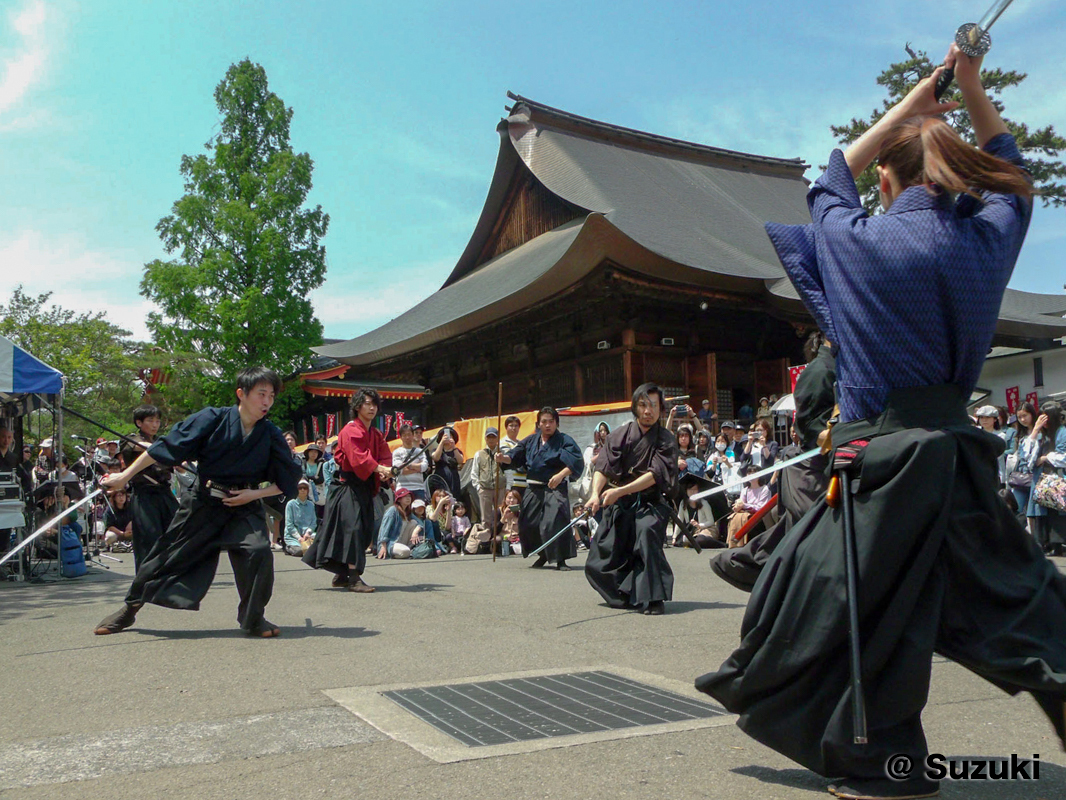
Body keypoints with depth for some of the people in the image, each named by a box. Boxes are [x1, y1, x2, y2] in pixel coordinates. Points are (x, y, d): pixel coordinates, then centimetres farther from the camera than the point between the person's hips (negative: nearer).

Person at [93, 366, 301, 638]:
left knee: (258, 551, -24)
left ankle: (253, 618, -1)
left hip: (244, 507, 0)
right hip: (203, 503, 0)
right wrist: (125, 476, -3)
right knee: (168, 555, 9)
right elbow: (166, 447, -5)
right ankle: (130, 608, 36)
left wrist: (254, 494, -12)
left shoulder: (270, 435, -6)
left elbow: (286, 483, 2)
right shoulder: (212, 419, -11)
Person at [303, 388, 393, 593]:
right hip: (348, 485, -8)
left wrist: (385, 472, -16)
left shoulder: (376, 435, 15)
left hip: (365, 487, 8)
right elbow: (358, 457, -23)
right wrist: (379, 468, -33)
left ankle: (341, 575, 21)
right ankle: (354, 578, -19)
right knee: (353, 527, -16)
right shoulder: (350, 431, -10)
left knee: (366, 531, 9)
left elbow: (385, 457, 6)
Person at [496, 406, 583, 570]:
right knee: (528, 524, 8)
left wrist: (561, 475, -30)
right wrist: (502, 458, -12)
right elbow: (514, 456, 9)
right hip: (533, 489, 6)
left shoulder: (564, 441, -4)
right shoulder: (530, 441, 12)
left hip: (555, 489, -6)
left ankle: (560, 559, -9)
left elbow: (575, 462, -16)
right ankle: (543, 555, 29)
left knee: (556, 521, -21)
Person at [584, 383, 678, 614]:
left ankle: (653, 598, -27)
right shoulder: (619, 435, 2)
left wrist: (619, 491, -25)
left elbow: (655, 475, -14)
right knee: (597, 565, 3)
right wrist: (596, 493, -26)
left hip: (650, 504, -3)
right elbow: (603, 468, -6)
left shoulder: (666, 440, -3)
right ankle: (627, 594, 32)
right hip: (619, 506, 3)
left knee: (646, 531, -36)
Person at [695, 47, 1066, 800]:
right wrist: (974, 93, 19)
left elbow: (829, 183, 15)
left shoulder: (858, 240, -8)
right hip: (959, 449, 5)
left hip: (881, 455, -5)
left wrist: (906, 107, 21)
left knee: (831, 597, 7)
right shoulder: (986, 239, 2)